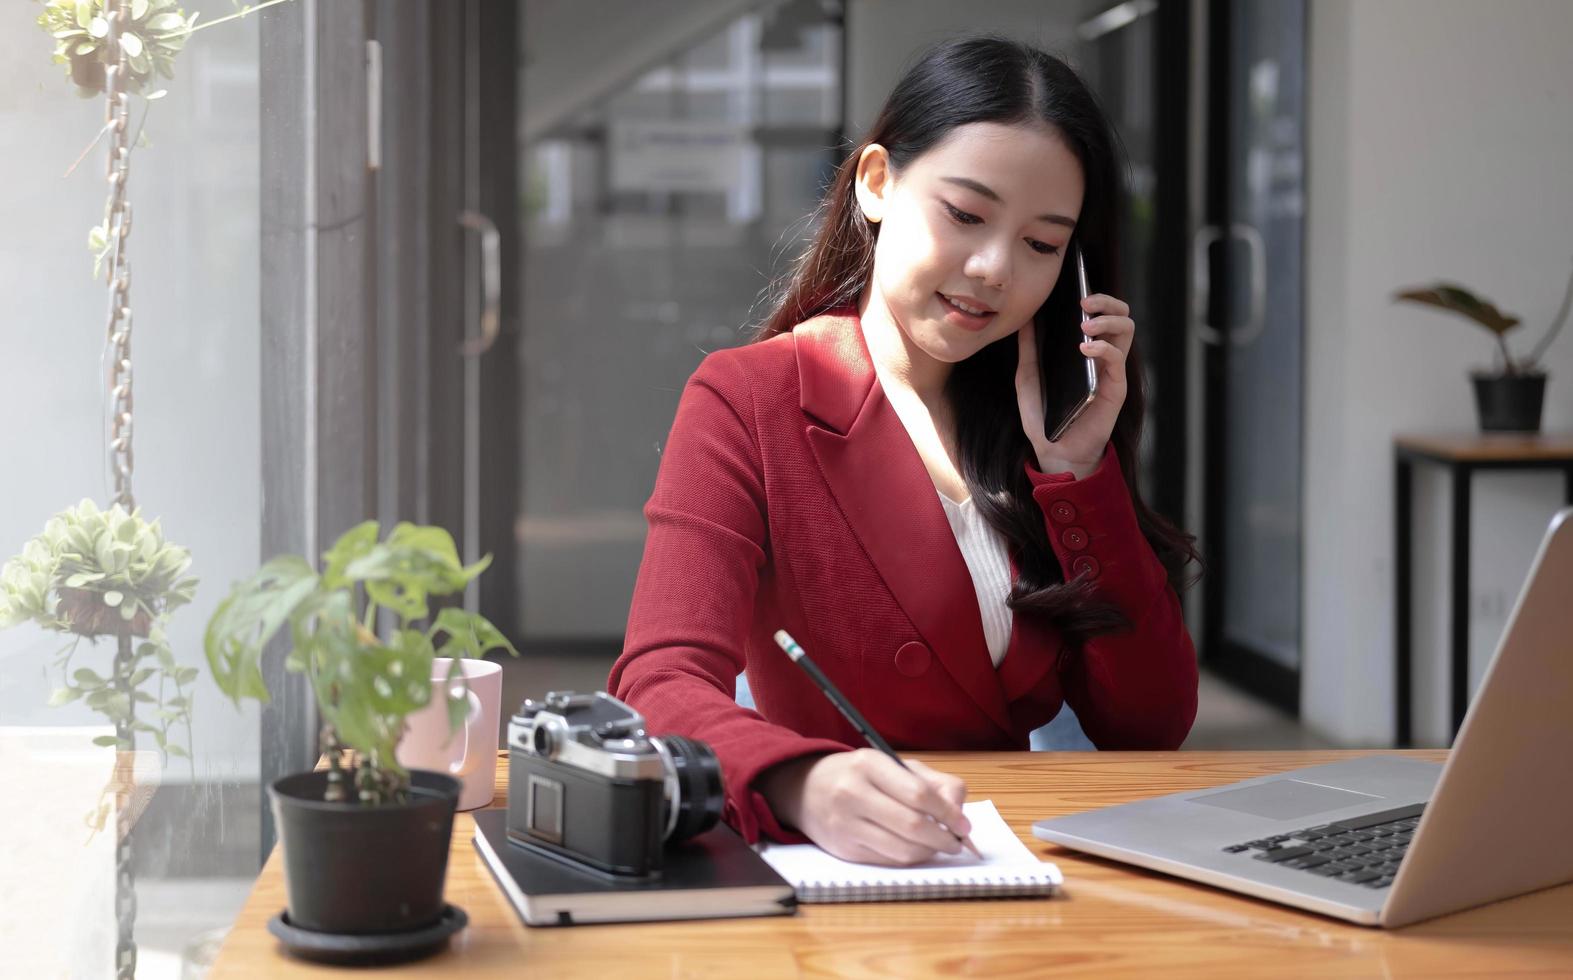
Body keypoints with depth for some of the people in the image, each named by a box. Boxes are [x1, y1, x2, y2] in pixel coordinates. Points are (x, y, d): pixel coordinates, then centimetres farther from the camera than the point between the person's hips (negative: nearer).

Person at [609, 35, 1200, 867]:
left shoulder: (1057, 422, 10)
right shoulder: (747, 403, -3)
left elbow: (1152, 728, 4)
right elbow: (663, 687, -18)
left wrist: (1079, 467, -4)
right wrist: (805, 785, -37)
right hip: (830, 865, -2)